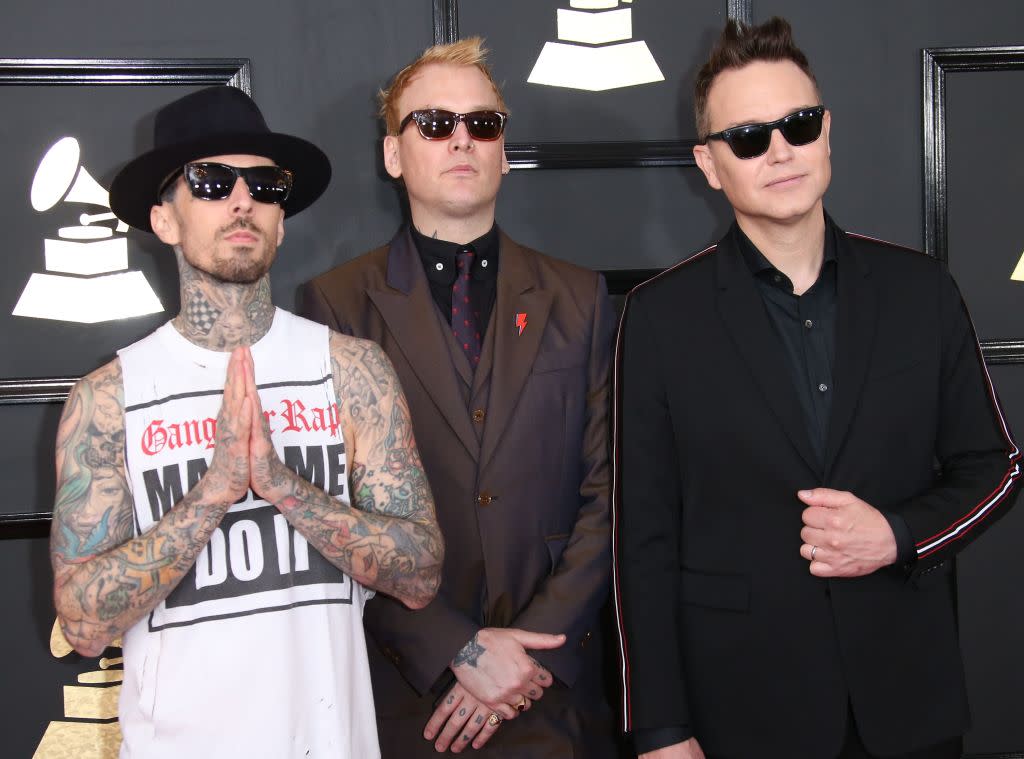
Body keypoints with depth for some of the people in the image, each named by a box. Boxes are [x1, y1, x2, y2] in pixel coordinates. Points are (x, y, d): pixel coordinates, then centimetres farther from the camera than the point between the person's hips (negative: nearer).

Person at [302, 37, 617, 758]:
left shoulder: (579, 298, 6)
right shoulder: (337, 301, -1)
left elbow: (607, 491, 2)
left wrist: (531, 650, -9)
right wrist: (458, 650, -13)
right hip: (402, 692, -2)